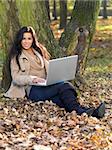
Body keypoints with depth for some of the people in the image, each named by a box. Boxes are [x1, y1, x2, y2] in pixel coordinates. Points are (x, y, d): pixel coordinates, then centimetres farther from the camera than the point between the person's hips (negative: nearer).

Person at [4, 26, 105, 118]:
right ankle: (80, 111, -49)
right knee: (64, 86, -32)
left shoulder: (39, 51, 24)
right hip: (32, 90, -4)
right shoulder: (16, 57, 8)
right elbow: (16, 77, -3)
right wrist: (32, 79, -21)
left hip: (46, 86, 4)